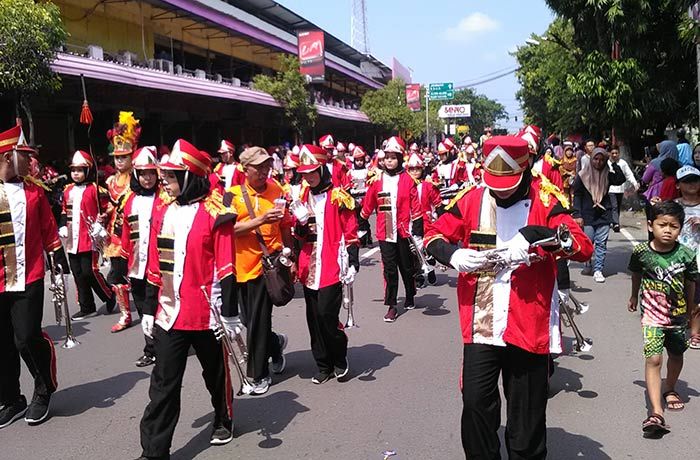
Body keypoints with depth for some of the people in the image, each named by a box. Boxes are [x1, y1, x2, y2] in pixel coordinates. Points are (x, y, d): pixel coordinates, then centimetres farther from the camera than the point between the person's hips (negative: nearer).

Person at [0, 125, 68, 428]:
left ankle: (44, 391, 17)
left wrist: (59, 258, 9)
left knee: (27, 338, -6)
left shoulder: (34, 191, 4)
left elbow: (48, 229, 10)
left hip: (29, 278, 0)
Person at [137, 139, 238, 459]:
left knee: (216, 373, 16)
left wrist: (230, 313, -11)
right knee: (163, 384, 5)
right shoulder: (162, 211, 6)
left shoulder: (214, 212, -11)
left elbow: (226, 268, -11)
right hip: (169, 313, 4)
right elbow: (155, 267, 11)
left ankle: (224, 420, 41)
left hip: (206, 314, -4)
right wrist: (148, 310, 13)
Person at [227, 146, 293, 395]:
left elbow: (285, 226, 11)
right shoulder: (232, 195, 0)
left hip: (267, 262, -1)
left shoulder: (276, 191, 3)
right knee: (250, 319, 11)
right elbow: (230, 229, -12)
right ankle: (276, 343, 42)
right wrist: (261, 220, -22)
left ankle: (259, 374, 12)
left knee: (258, 319, -3)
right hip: (241, 263, 2)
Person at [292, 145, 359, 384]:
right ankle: (323, 365, 22)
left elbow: (351, 234, -6)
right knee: (314, 318, 9)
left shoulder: (338, 196, -6)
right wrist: (300, 224, -5)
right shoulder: (303, 197, 11)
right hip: (309, 269, 6)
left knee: (327, 315, -10)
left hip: (332, 268, -6)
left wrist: (353, 264, -13)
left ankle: (340, 359, 14)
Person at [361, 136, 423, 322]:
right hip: (385, 233, 1)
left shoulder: (407, 179, -5)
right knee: (389, 269, 3)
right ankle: (392, 306, 9)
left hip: (404, 232, -1)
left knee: (407, 267, 15)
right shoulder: (377, 180, 1)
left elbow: (416, 207, -4)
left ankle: (410, 297, 37)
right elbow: (368, 205, 8)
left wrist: (418, 232, -7)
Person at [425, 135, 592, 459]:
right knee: (476, 405, 4)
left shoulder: (543, 203, -5)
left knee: (526, 414, 11)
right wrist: (454, 255, -14)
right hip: (480, 327, 2)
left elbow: (584, 247, -14)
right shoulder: (472, 200, 2)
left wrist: (533, 233, -28)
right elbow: (433, 235, 7)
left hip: (528, 329, -1)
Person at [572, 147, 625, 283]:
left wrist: (614, 164, -14)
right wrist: (577, 215, -8)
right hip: (587, 215, -2)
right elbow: (577, 195, -1)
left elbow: (621, 180, -11)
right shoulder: (583, 175, -1)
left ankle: (598, 270, 4)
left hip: (604, 214, 2)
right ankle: (588, 265, 24)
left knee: (601, 243, 0)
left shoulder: (607, 175, 6)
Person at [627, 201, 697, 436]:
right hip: (652, 315, -3)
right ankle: (656, 413, -17)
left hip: (677, 315, 3)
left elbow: (690, 284, 3)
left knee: (676, 355, 22)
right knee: (653, 359, -14)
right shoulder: (641, 252, -13)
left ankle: (669, 390, 50)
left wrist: (688, 310, 14)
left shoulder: (686, 255, -13)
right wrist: (634, 297, 22)